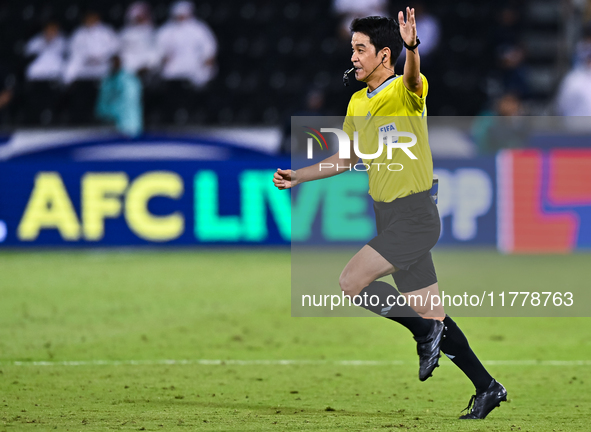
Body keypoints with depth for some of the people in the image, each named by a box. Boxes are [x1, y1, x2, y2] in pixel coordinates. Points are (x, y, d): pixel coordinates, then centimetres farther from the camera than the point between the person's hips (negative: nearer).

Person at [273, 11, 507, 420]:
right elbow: (348, 158, 24)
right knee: (428, 311, 9)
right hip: (389, 217, 8)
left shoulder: (405, 92, -12)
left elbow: (414, 79, -37)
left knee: (351, 282, -16)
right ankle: (487, 388, 17)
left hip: (415, 216, -8)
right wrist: (298, 177, 15)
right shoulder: (358, 103, 11)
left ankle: (427, 332, 0)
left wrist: (412, 48, -58)